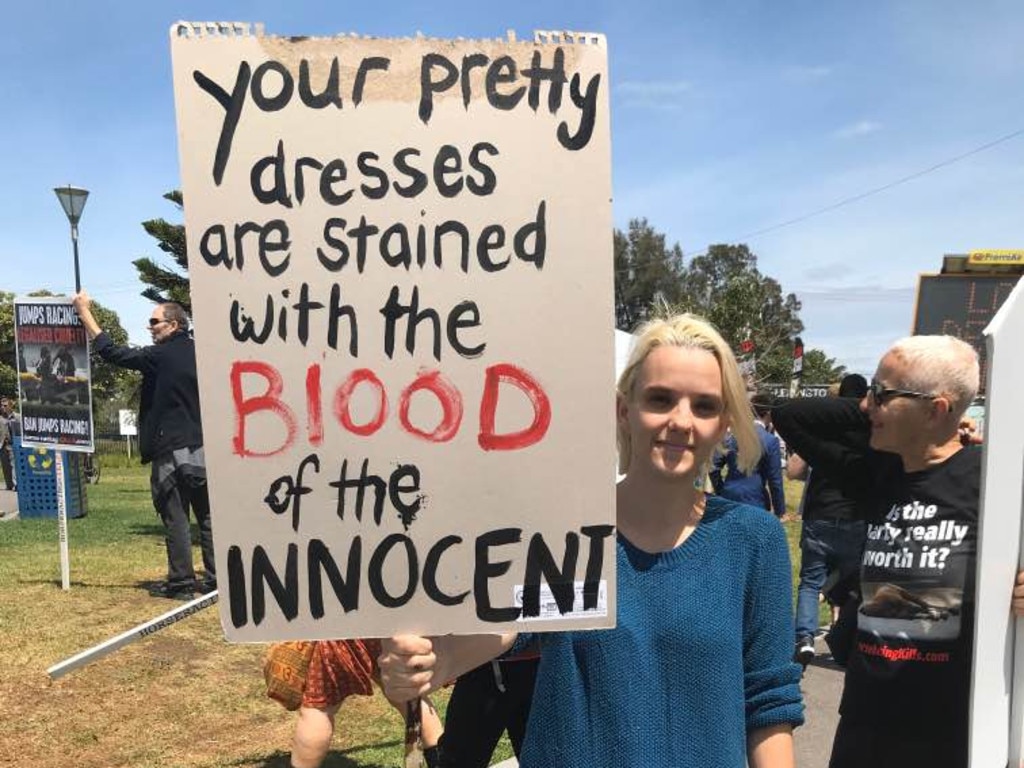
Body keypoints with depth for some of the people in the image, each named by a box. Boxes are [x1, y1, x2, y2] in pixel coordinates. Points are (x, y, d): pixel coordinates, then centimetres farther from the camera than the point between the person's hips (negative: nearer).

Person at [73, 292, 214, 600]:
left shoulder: (160, 356, -8)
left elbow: (110, 351, -3)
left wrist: (84, 311, 4)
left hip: (171, 452, -6)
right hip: (202, 451, 6)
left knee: (175, 519, 1)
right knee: (207, 517, 9)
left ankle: (181, 582, 6)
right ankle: (216, 576, 12)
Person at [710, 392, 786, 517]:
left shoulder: (731, 434, 2)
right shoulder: (771, 441, -9)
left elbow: (713, 467, 2)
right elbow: (775, 480, -7)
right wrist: (779, 511, 2)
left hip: (729, 498, 4)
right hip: (755, 502, -4)